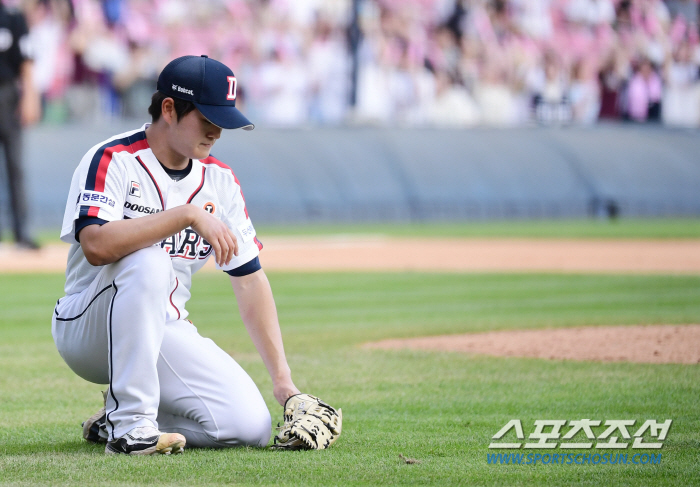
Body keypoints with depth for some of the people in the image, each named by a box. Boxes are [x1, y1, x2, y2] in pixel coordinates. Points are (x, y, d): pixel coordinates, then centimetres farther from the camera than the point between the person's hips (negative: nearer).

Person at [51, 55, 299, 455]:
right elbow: (96, 246, -32)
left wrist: (282, 378, -4)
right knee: (147, 261, -36)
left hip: (166, 334, 6)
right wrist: (189, 215, -33)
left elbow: (250, 280, 5)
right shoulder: (113, 160, -13)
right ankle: (130, 423, -30)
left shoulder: (219, 180, 4)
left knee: (251, 425, -16)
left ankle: (117, 420, 7)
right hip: (86, 329, -6)